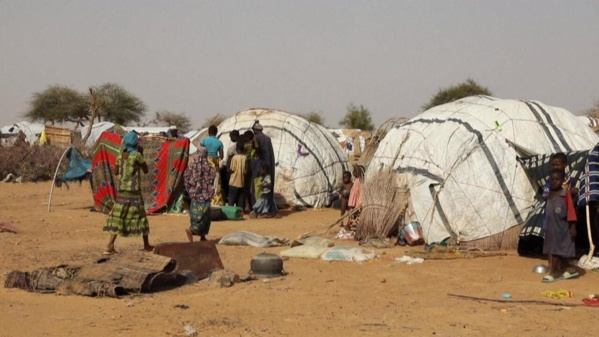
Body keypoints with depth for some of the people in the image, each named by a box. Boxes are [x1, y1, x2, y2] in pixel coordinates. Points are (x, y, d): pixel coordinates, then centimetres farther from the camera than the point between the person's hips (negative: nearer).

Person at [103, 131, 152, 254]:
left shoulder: (120, 156, 4)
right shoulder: (137, 155, -9)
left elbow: (116, 172, 14)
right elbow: (145, 170, 2)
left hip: (121, 190, 4)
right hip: (134, 191, -4)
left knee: (117, 217, 2)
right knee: (141, 217, 10)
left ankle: (110, 246, -9)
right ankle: (146, 245, 19)